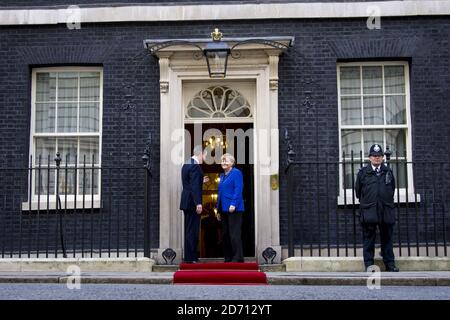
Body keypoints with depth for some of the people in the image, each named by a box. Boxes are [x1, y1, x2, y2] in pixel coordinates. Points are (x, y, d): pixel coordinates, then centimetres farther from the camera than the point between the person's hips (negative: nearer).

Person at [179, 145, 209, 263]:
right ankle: (190, 258, -2)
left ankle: (189, 256, 20)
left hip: (186, 202, 10)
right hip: (192, 203, -10)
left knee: (189, 230, 14)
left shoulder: (186, 165, 14)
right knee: (192, 230, -5)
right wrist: (198, 203, -24)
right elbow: (195, 187, -23)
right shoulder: (195, 166, -16)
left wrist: (201, 181, 24)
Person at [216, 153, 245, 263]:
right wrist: (218, 208, 17)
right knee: (225, 234, 10)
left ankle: (238, 257, -5)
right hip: (224, 209, 9)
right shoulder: (222, 175, 19)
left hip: (233, 209, -9)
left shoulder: (236, 173, -5)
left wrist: (233, 204, -21)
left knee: (234, 234, -9)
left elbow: (238, 190, -13)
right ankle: (228, 258, 15)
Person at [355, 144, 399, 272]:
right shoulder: (363, 172, 3)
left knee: (387, 238, 8)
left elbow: (392, 188, 19)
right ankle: (369, 265, 8)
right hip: (368, 212, -2)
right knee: (368, 239, 2)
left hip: (386, 211, 2)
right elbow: (358, 190, 11)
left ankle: (390, 264, 15)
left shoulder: (388, 172, 9)